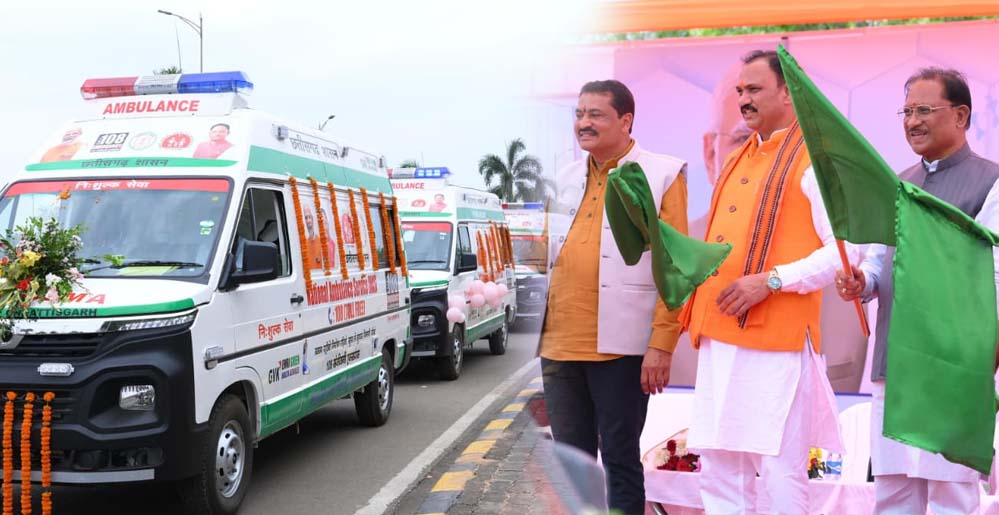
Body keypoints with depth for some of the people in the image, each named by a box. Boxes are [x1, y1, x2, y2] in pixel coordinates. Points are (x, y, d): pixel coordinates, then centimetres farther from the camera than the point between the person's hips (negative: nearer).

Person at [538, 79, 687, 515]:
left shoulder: (661, 175, -1)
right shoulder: (565, 178, 15)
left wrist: (662, 344, -12)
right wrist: (539, 331, 15)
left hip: (620, 345, -5)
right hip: (559, 344, 5)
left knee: (620, 458, 4)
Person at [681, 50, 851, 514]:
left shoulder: (815, 159, -5)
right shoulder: (737, 160, 20)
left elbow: (846, 251, -12)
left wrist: (771, 280, -19)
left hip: (776, 338, -8)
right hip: (718, 336, 8)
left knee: (779, 470, -3)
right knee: (719, 469, 10)